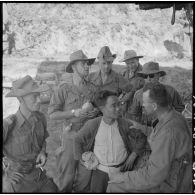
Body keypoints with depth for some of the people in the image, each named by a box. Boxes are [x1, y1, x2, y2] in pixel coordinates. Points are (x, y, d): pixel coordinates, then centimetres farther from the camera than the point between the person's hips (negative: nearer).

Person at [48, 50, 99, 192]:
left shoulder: (93, 89, 5)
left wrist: (96, 112, -4)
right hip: (71, 136, -3)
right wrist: (73, 113, -16)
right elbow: (52, 114, -7)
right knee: (67, 175, 1)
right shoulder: (63, 89, -5)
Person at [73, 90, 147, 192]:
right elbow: (77, 140, 7)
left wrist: (132, 156, 1)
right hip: (100, 170, -1)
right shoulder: (92, 125, -6)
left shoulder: (124, 124, -4)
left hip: (122, 170, 1)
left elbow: (141, 138, 7)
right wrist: (82, 160, 3)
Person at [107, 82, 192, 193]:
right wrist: (142, 128, 14)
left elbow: (154, 176, -30)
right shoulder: (175, 117, -4)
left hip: (166, 186, -9)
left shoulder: (168, 132, -33)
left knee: (114, 187, -4)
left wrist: (122, 177, -19)